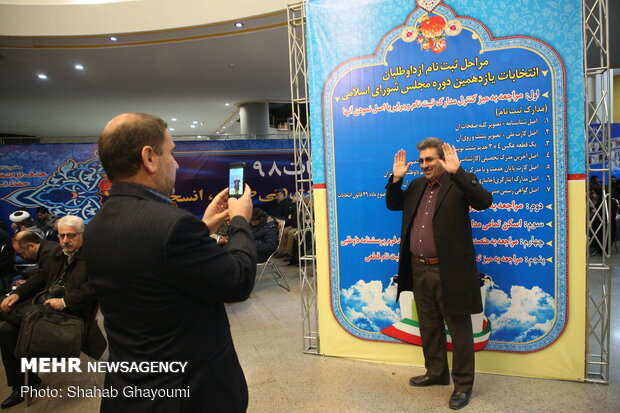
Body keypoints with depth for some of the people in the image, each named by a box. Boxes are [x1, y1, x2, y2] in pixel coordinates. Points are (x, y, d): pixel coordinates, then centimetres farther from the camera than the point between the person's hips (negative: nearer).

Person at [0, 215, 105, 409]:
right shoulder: (58, 251, 17)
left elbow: (93, 286, -20)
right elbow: (40, 276, 22)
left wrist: (65, 301, -28)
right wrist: (17, 294, 7)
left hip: (69, 311, -8)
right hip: (42, 303, 9)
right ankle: (22, 385, 11)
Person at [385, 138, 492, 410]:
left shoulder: (459, 183, -7)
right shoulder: (417, 185, 12)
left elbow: (484, 201, -23)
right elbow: (393, 204, 19)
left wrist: (457, 172, -28)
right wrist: (396, 178, 4)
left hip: (449, 271, -7)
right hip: (419, 270, 7)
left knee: (458, 328, 7)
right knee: (429, 326, 19)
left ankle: (463, 384, 22)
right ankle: (436, 372, 37)